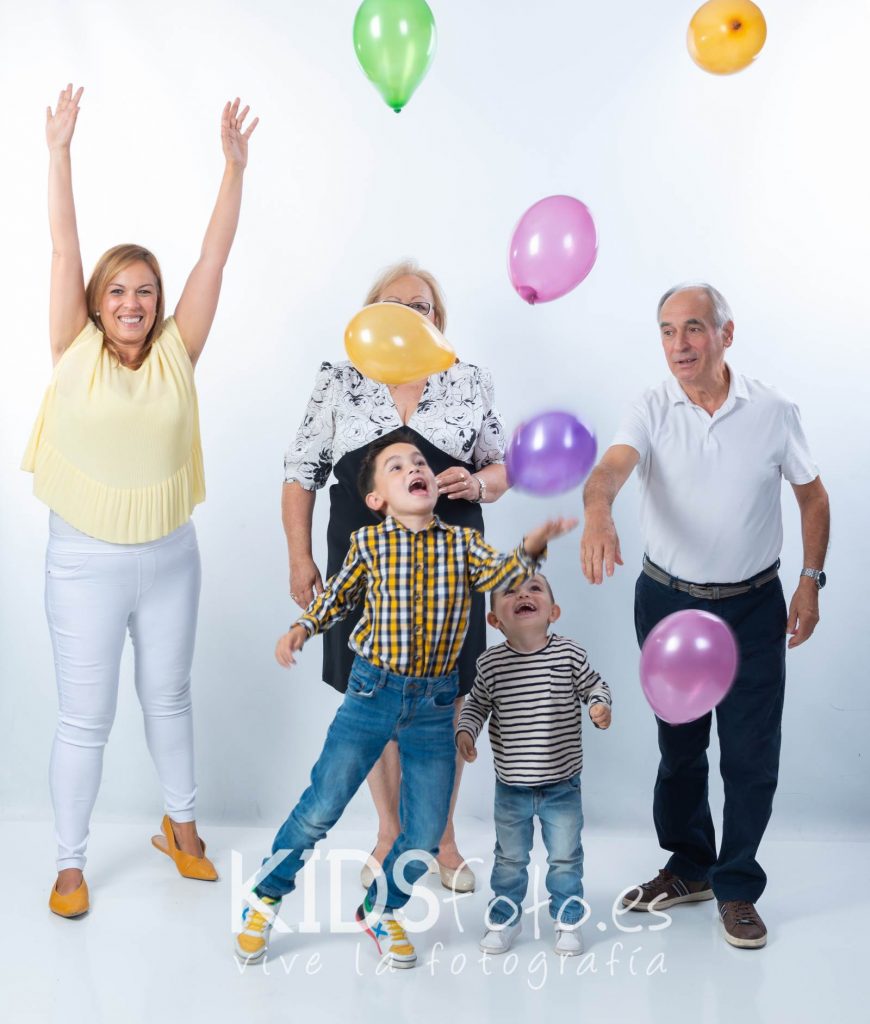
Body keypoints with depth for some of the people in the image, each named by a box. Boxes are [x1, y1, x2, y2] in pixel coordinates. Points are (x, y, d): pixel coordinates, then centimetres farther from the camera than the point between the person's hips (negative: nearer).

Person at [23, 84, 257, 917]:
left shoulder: (175, 355, -3)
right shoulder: (74, 355, -6)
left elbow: (215, 255, -7)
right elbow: (64, 248, -10)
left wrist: (234, 165, -10)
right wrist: (59, 152, -13)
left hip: (169, 558, 2)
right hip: (85, 561, -2)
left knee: (169, 698, 19)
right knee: (85, 717, 6)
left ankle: (180, 826, 39)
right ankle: (70, 864, 22)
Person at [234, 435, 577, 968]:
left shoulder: (462, 543, 0)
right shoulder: (368, 543, -2)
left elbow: (502, 574, -16)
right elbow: (338, 594, 13)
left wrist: (530, 549, -33)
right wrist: (301, 628, 0)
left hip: (435, 704, 2)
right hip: (373, 691, -1)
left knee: (427, 830, 6)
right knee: (320, 809, 2)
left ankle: (381, 910, 31)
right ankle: (265, 899, 25)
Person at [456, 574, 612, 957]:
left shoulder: (570, 654, -13)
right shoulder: (490, 663, -10)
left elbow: (593, 684, 2)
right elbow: (476, 704, 5)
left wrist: (600, 705, -18)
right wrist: (465, 731, -11)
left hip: (562, 785, -1)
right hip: (511, 788, 1)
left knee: (565, 857, 14)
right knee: (510, 858, 17)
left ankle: (568, 920, 33)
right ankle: (505, 917, 36)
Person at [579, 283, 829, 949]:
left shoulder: (774, 412, -6)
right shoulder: (652, 412, -7)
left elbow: (812, 496, 5)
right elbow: (613, 466, -27)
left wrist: (811, 582, -1)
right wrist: (598, 512, -49)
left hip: (753, 606, -1)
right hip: (667, 600, 1)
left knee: (751, 753, 1)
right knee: (678, 744, 15)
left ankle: (737, 887, 19)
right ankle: (689, 868, 34)